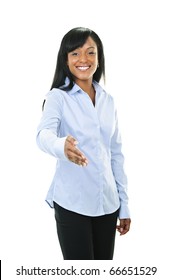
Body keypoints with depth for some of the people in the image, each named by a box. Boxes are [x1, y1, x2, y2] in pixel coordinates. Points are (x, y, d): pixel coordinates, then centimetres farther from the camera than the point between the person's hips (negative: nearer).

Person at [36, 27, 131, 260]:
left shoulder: (108, 100, 10)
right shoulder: (58, 96, -5)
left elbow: (116, 154, 13)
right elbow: (44, 134, -23)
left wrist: (124, 204, 12)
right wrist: (61, 146, -47)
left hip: (107, 203, 5)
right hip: (72, 203, -5)